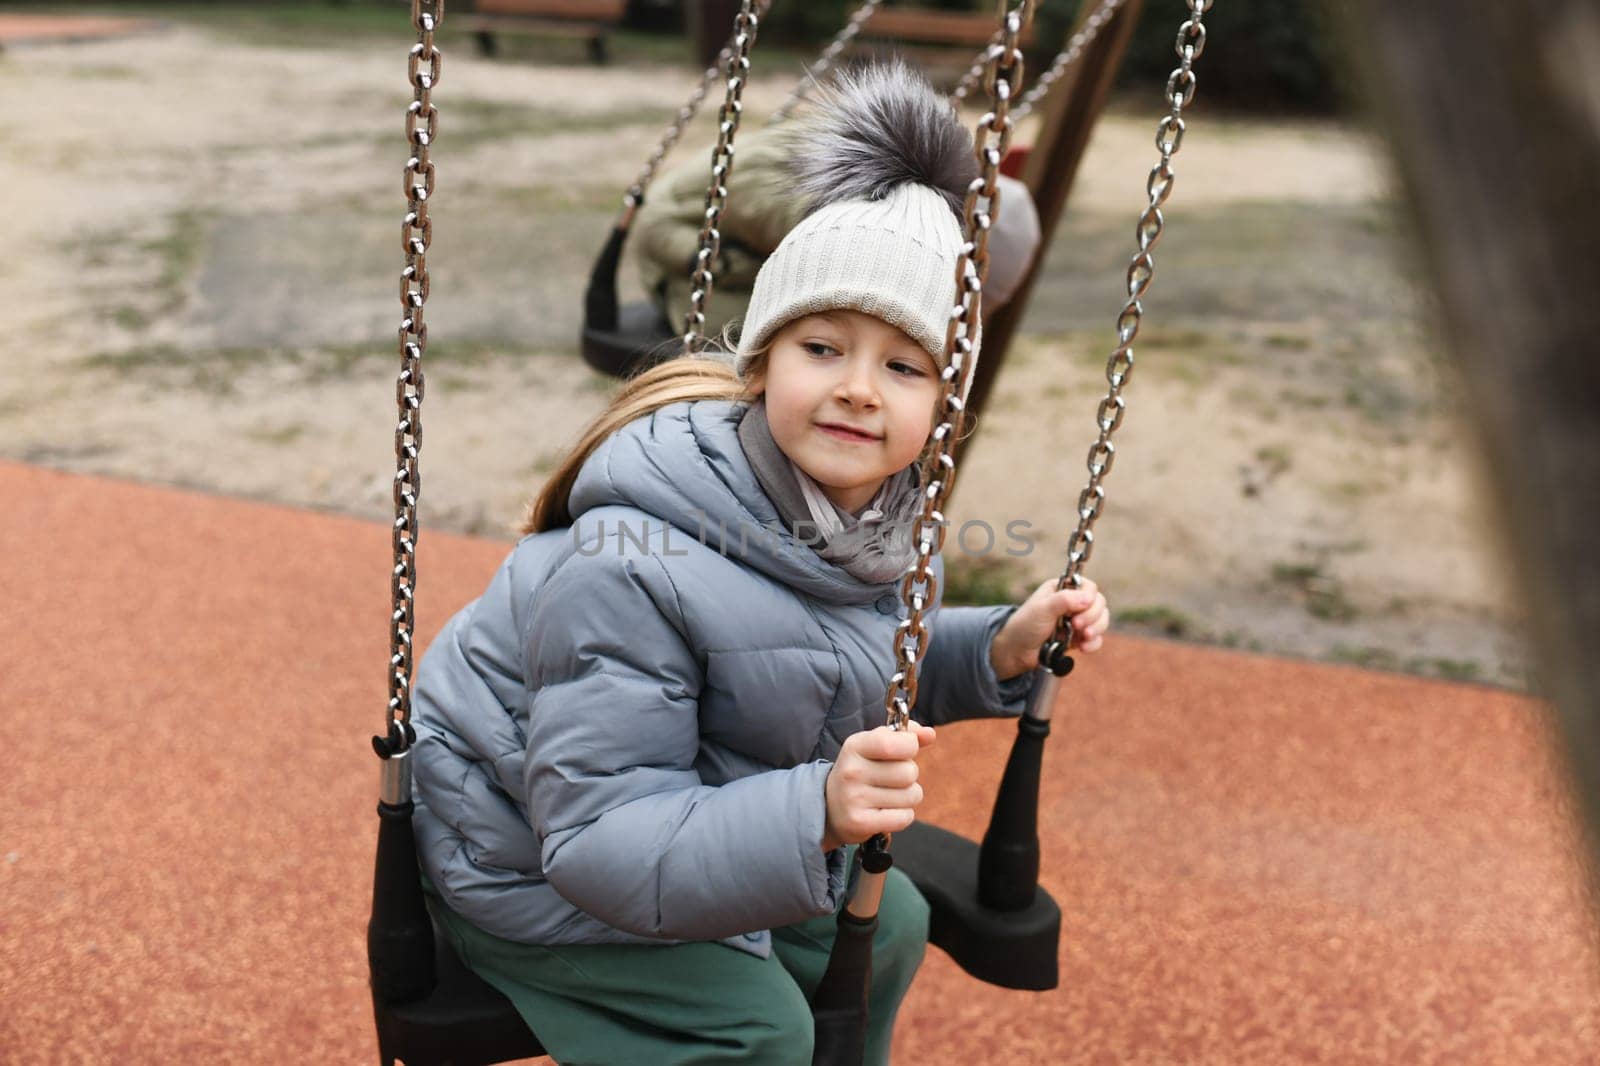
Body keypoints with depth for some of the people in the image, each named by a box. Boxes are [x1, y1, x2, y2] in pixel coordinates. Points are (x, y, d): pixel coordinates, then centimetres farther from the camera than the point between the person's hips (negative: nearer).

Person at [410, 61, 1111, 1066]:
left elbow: (860, 672, 8)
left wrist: (1001, 648, -8)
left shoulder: (876, 509, -11)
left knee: (884, 925, 14)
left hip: (693, 813, 8)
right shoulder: (635, 568, -37)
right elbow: (602, 838, -35)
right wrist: (814, 813, -47)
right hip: (527, 856, -8)